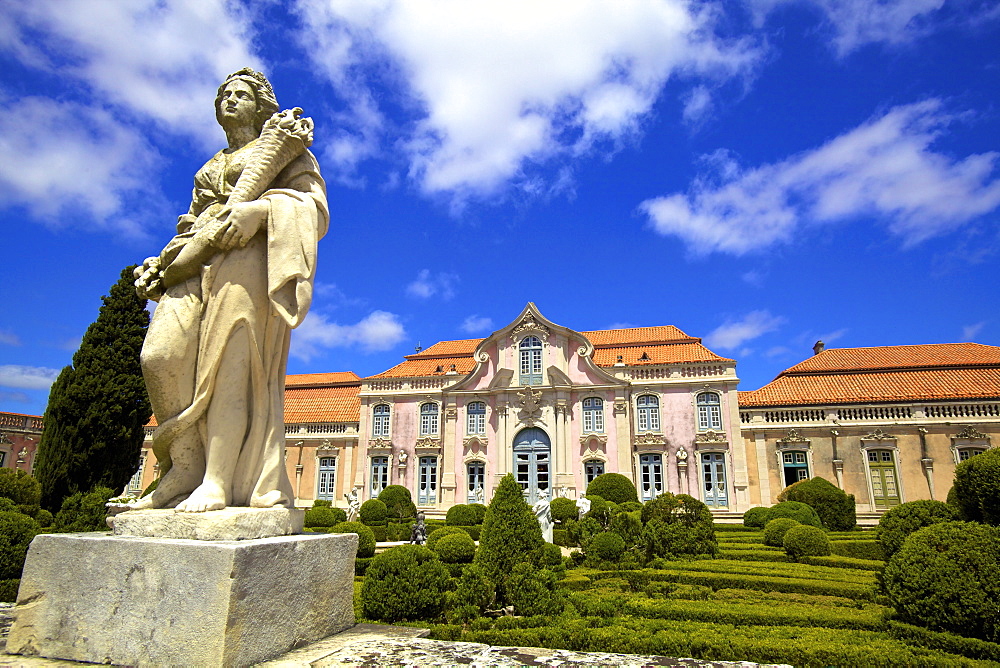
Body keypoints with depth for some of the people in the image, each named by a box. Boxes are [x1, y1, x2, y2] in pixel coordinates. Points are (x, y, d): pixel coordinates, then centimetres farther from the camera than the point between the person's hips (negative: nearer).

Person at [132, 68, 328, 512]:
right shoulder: (211, 165, 33)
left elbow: (315, 205, -1)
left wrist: (260, 209, -19)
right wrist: (161, 265, 14)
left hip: (246, 257, -6)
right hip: (196, 264, 6)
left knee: (231, 362, -18)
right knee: (162, 356, -13)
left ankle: (217, 483, -21)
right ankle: (185, 469, -8)